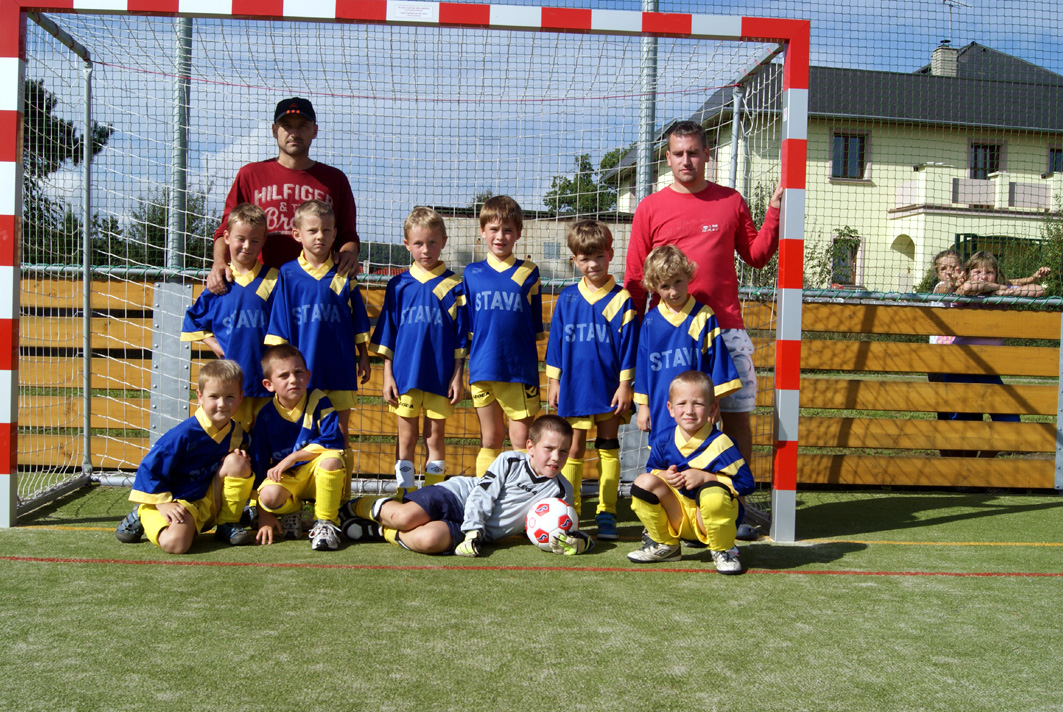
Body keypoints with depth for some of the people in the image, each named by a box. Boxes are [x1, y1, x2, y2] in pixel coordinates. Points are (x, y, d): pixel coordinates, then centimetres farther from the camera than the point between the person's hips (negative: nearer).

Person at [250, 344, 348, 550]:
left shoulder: (318, 402, -8)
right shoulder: (266, 415, -5)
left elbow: (333, 442, -18)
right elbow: (258, 463, -2)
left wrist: (292, 458, -21)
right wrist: (264, 520, -6)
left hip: (318, 474, -1)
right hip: (285, 478, 1)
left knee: (331, 459, -35)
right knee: (269, 495, -33)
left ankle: (326, 522, -12)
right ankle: (292, 511, 7)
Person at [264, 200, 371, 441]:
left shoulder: (344, 275, 4)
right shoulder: (288, 274, 1)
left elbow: (358, 321, 9)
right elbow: (279, 323, 3)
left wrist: (363, 356, 10)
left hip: (339, 366, 1)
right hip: (301, 368, -1)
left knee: (339, 431, 7)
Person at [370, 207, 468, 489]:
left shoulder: (454, 286, 1)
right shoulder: (398, 285, 4)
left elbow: (460, 337, 3)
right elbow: (387, 333, 7)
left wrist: (457, 376, -1)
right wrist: (387, 374, 3)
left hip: (440, 376, -1)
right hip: (405, 374, 1)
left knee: (435, 435, 7)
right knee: (407, 437, 7)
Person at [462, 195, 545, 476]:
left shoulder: (528, 273, 4)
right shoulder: (472, 274, 7)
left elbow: (536, 326, 9)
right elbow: (467, 327, 12)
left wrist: (531, 363, 5)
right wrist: (464, 364, 9)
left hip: (520, 369, -1)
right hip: (483, 369, 1)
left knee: (521, 440, 0)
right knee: (490, 439, 10)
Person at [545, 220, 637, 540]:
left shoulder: (621, 299, -2)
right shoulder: (567, 299, 4)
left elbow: (628, 345, -3)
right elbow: (556, 340, 8)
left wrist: (625, 385, -6)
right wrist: (554, 381, 6)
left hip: (609, 389, -1)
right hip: (574, 388, 2)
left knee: (608, 448, 7)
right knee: (573, 449, 8)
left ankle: (606, 513, 15)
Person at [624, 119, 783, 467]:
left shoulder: (731, 201, 10)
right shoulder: (650, 208, 6)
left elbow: (755, 255, 13)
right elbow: (635, 278, 6)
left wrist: (774, 211, 4)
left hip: (726, 329, 1)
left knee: (737, 414, 2)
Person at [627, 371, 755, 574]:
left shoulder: (719, 444, -18)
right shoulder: (663, 444, -4)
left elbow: (745, 482, -20)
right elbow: (651, 471, 13)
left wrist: (704, 477, -24)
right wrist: (665, 476, -11)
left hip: (713, 517, -5)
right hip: (678, 516, 5)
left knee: (713, 494, -38)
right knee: (643, 482, -15)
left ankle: (723, 551, -6)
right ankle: (664, 545, 7)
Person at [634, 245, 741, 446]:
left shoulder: (704, 317, 0)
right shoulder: (650, 322, 5)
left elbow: (718, 359, 3)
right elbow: (643, 365, 10)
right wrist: (643, 405, 9)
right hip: (661, 411, 2)